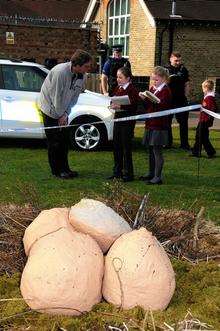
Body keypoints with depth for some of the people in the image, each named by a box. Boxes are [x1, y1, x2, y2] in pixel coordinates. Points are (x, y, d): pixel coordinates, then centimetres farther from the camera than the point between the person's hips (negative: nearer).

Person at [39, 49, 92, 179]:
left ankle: (64, 168, 19)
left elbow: (75, 95, -1)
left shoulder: (82, 76, -8)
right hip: (51, 109, -7)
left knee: (64, 140, 9)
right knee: (55, 142, -2)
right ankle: (57, 170, 8)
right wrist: (61, 115, -14)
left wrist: (66, 114, -9)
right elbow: (56, 97, -24)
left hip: (63, 111, 7)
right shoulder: (60, 72, -30)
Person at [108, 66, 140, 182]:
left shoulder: (132, 89, -12)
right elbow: (113, 100, 19)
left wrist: (120, 106, -28)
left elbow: (133, 106, -20)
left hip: (128, 120, -8)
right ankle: (117, 171, 22)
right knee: (116, 146, 12)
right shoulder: (117, 88, 12)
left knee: (126, 146, -3)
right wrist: (113, 105, -3)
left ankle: (128, 173, 5)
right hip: (118, 118, 8)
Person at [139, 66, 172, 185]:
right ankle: (151, 173, 28)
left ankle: (158, 177, -3)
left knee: (157, 150, -7)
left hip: (159, 125, -8)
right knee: (151, 150, 15)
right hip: (150, 123, 8)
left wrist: (151, 99, -29)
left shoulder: (166, 91, -8)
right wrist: (144, 98, -1)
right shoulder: (152, 89, 15)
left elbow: (162, 107, -17)